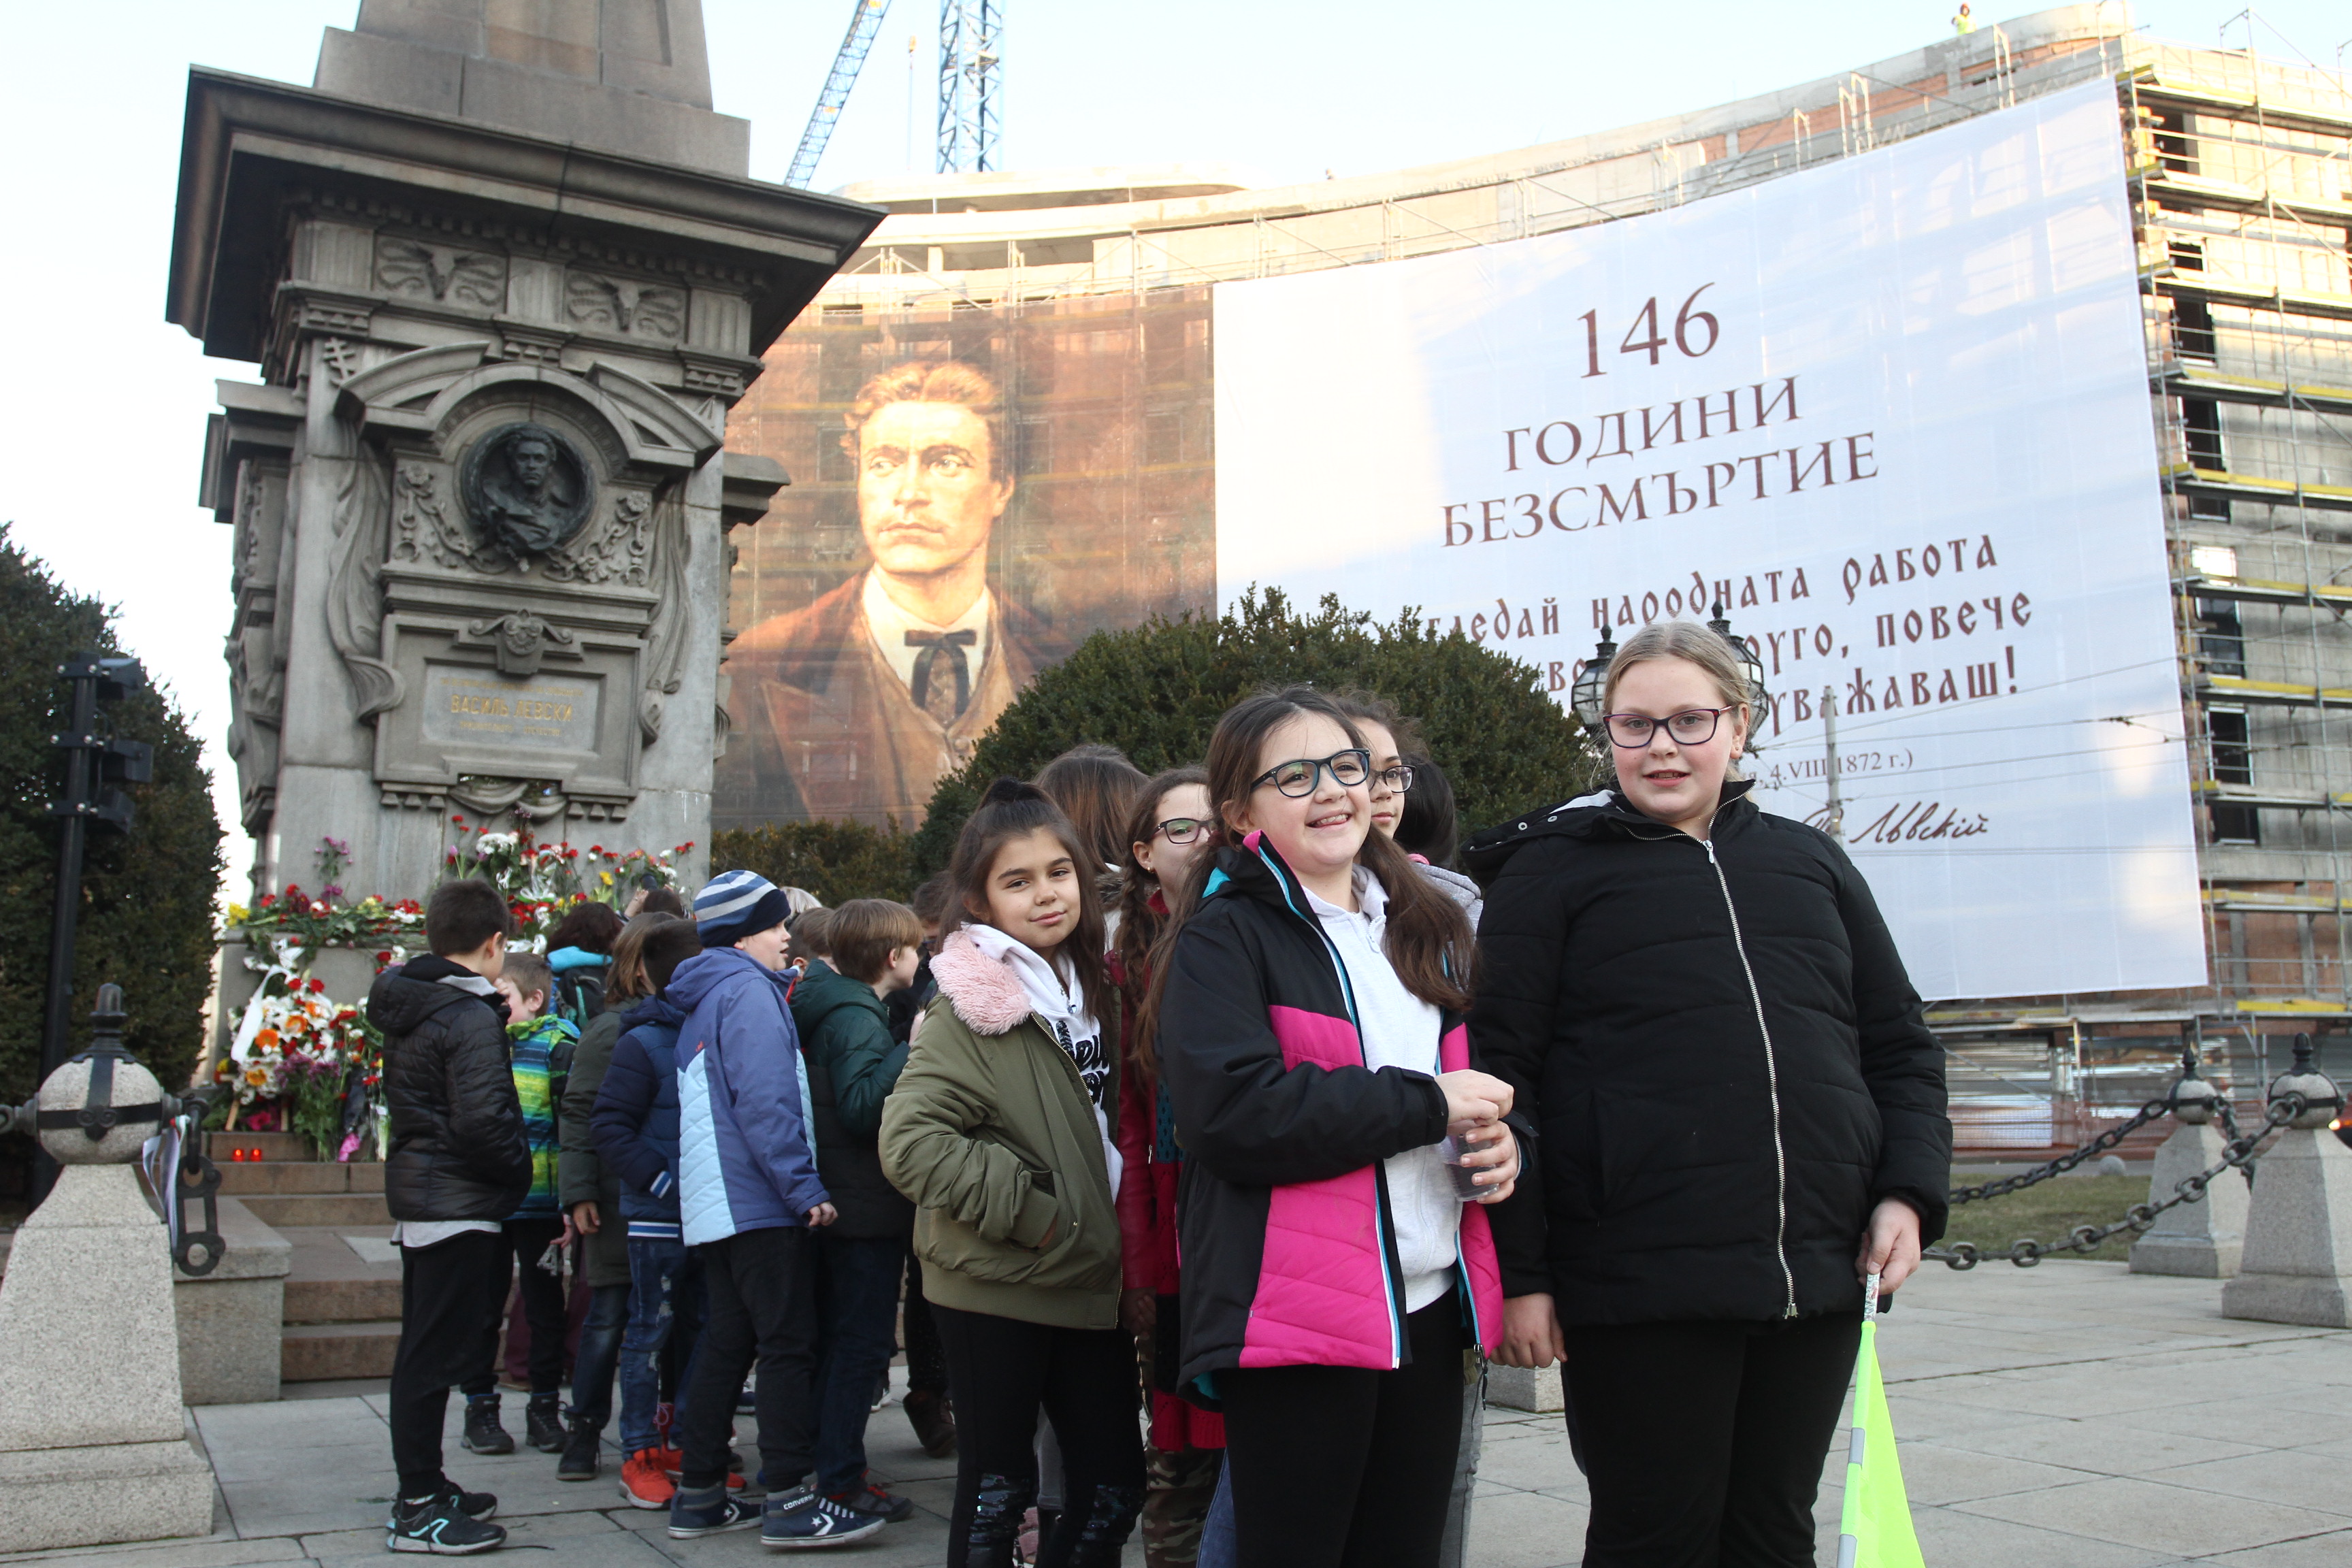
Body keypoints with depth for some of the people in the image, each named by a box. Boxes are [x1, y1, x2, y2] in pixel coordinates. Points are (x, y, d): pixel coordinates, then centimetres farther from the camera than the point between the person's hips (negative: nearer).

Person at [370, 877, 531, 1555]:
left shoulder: (406, 1007, 11)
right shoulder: (471, 1015, -18)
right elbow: (482, 1119, -25)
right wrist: (519, 1171, -9)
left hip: (417, 1197, 10)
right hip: (458, 1206, -10)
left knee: (427, 1352, 17)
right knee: (434, 1354, -3)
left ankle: (424, 1488, 28)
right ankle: (419, 1511, 5)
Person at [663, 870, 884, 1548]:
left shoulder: (704, 999, 19)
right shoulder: (748, 990, -11)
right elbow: (765, 1100, -21)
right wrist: (806, 1188, -20)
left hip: (715, 1204, 10)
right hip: (758, 1202, -10)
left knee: (725, 1345, 12)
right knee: (788, 1346, -6)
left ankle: (698, 1496, 17)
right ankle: (789, 1502, -4)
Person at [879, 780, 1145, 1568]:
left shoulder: (1090, 990, 10)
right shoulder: (975, 1006, -12)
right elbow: (909, 1140, -21)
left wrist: (1111, 1233, 9)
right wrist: (1030, 1213, -19)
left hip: (1090, 1287, 6)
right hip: (995, 1293, -6)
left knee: (1113, 1486, 10)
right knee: (997, 1489, 6)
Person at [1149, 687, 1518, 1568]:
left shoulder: (1426, 932, 16)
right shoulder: (1223, 938, -6)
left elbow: (1475, 1077, 27)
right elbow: (1231, 1112, -21)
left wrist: (1500, 1139, 3)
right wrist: (1427, 1105, -16)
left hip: (1428, 1309, 7)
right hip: (1298, 1324, -6)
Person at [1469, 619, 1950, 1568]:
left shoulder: (1810, 863, 14)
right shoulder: (1555, 870, 1)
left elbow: (1899, 1045, 18)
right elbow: (1500, 1072, -4)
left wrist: (1908, 1193, 3)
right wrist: (1518, 1271, -8)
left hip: (1819, 1277, 5)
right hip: (1640, 1284, -4)